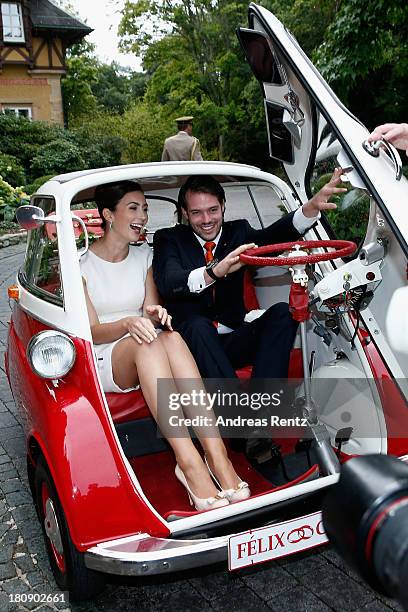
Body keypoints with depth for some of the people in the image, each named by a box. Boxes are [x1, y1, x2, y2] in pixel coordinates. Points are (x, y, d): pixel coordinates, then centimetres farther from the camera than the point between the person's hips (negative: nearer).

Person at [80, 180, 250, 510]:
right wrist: (128, 324, -28)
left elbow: (151, 311, 7)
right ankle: (189, 463, -46)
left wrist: (154, 315, -19)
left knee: (171, 337, -33)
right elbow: (91, 332, -7)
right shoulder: (81, 263, -1)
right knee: (147, 343, -37)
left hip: (144, 357, 3)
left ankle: (217, 455, -42)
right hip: (101, 362, -3)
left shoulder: (144, 255, 13)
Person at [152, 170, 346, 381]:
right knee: (198, 325, -33)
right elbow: (167, 283, -21)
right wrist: (215, 271, -40)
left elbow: (274, 235, -12)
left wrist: (311, 207, -31)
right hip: (192, 340, -3)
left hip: (234, 340, 3)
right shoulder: (169, 240, 0)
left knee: (282, 312, -19)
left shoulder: (237, 232, 9)